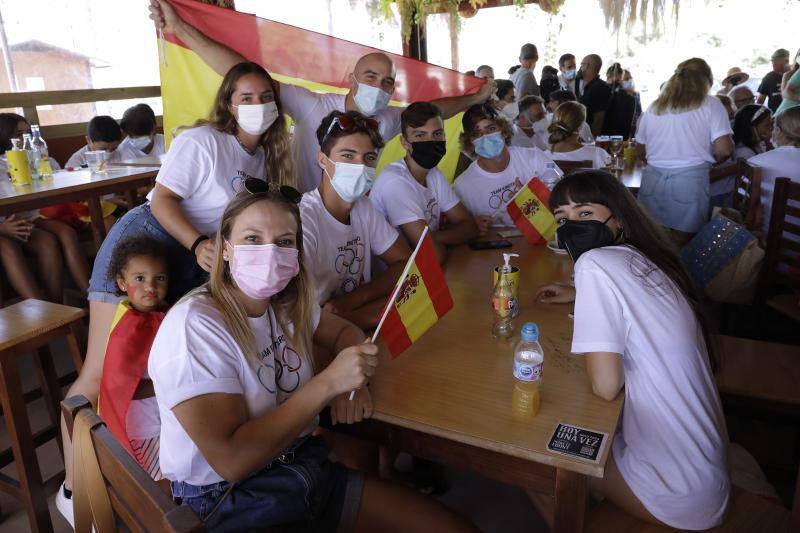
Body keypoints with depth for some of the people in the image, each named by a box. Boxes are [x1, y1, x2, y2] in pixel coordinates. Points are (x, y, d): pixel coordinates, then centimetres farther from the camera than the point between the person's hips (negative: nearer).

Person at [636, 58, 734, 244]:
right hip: (690, 180, -3)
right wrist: (710, 159, 13)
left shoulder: (654, 107, 11)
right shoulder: (710, 105, 0)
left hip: (653, 178, 3)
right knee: (681, 242, 5)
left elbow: (642, 148, 16)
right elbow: (724, 150, -8)